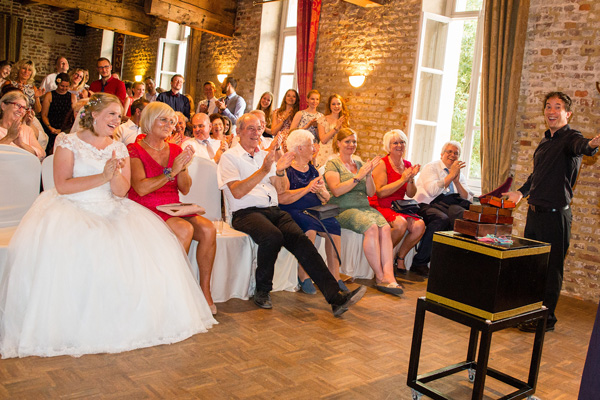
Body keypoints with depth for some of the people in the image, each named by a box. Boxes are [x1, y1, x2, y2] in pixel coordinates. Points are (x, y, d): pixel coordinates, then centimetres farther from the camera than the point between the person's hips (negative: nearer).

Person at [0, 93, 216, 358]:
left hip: (109, 209, 4)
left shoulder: (119, 149, 15)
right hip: (72, 208, -3)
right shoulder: (68, 143, 2)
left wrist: (116, 174, -16)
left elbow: (121, 191, 6)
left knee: (147, 244, -19)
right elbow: (62, 186, -10)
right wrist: (102, 177, -18)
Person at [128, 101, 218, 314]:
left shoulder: (175, 150, 14)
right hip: (146, 209, -5)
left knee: (208, 229, -22)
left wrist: (183, 167, -8)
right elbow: (141, 188, -15)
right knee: (185, 229, -32)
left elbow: (185, 189, 10)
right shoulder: (134, 150, -1)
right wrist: (172, 171, -17)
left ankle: (205, 290, -12)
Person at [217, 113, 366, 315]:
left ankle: (336, 296, -30)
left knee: (300, 239, -22)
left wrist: (280, 171, -3)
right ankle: (262, 291, -12)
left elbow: (279, 188, 18)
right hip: (246, 213, -5)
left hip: (273, 210, 5)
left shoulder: (265, 155, 24)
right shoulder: (230, 157, 6)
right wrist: (263, 170, -17)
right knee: (273, 236, -35)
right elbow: (237, 192, -9)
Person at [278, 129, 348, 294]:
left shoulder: (313, 170, 21)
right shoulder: (286, 169, 0)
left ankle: (335, 276, -18)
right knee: (309, 227, -34)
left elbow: (326, 198, 15)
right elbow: (282, 198, -15)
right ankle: (303, 277, -23)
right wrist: (307, 188, -14)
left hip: (315, 212, 6)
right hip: (292, 212, -6)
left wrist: (320, 191, -8)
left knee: (334, 226, -22)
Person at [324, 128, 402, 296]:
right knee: (372, 228, -31)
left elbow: (371, 193, 15)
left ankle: (389, 276, -32)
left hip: (364, 207, 5)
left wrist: (368, 174, -1)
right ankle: (380, 277, -24)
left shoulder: (359, 162, 21)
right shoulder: (332, 164, 5)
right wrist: (358, 177, -12)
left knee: (386, 228, -24)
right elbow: (336, 190, -11)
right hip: (343, 210, -5)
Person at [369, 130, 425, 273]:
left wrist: (410, 179, -10)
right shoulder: (382, 164, -6)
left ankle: (400, 258, -1)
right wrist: (402, 179, -16)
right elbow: (380, 192, -16)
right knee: (401, 223, -33)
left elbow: (411, 194, 10)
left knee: (419, 225, -21)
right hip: (380, 206, -6)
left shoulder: (407, 165, 13)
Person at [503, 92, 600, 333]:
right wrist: (521, 192, 37)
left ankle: (547, 319, 11)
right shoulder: (546, 141, 17)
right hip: (535, 211, 8)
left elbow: (580, 145, -34)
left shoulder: (570, 138, -9)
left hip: (555, 214, -8)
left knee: (551, 268, 0)